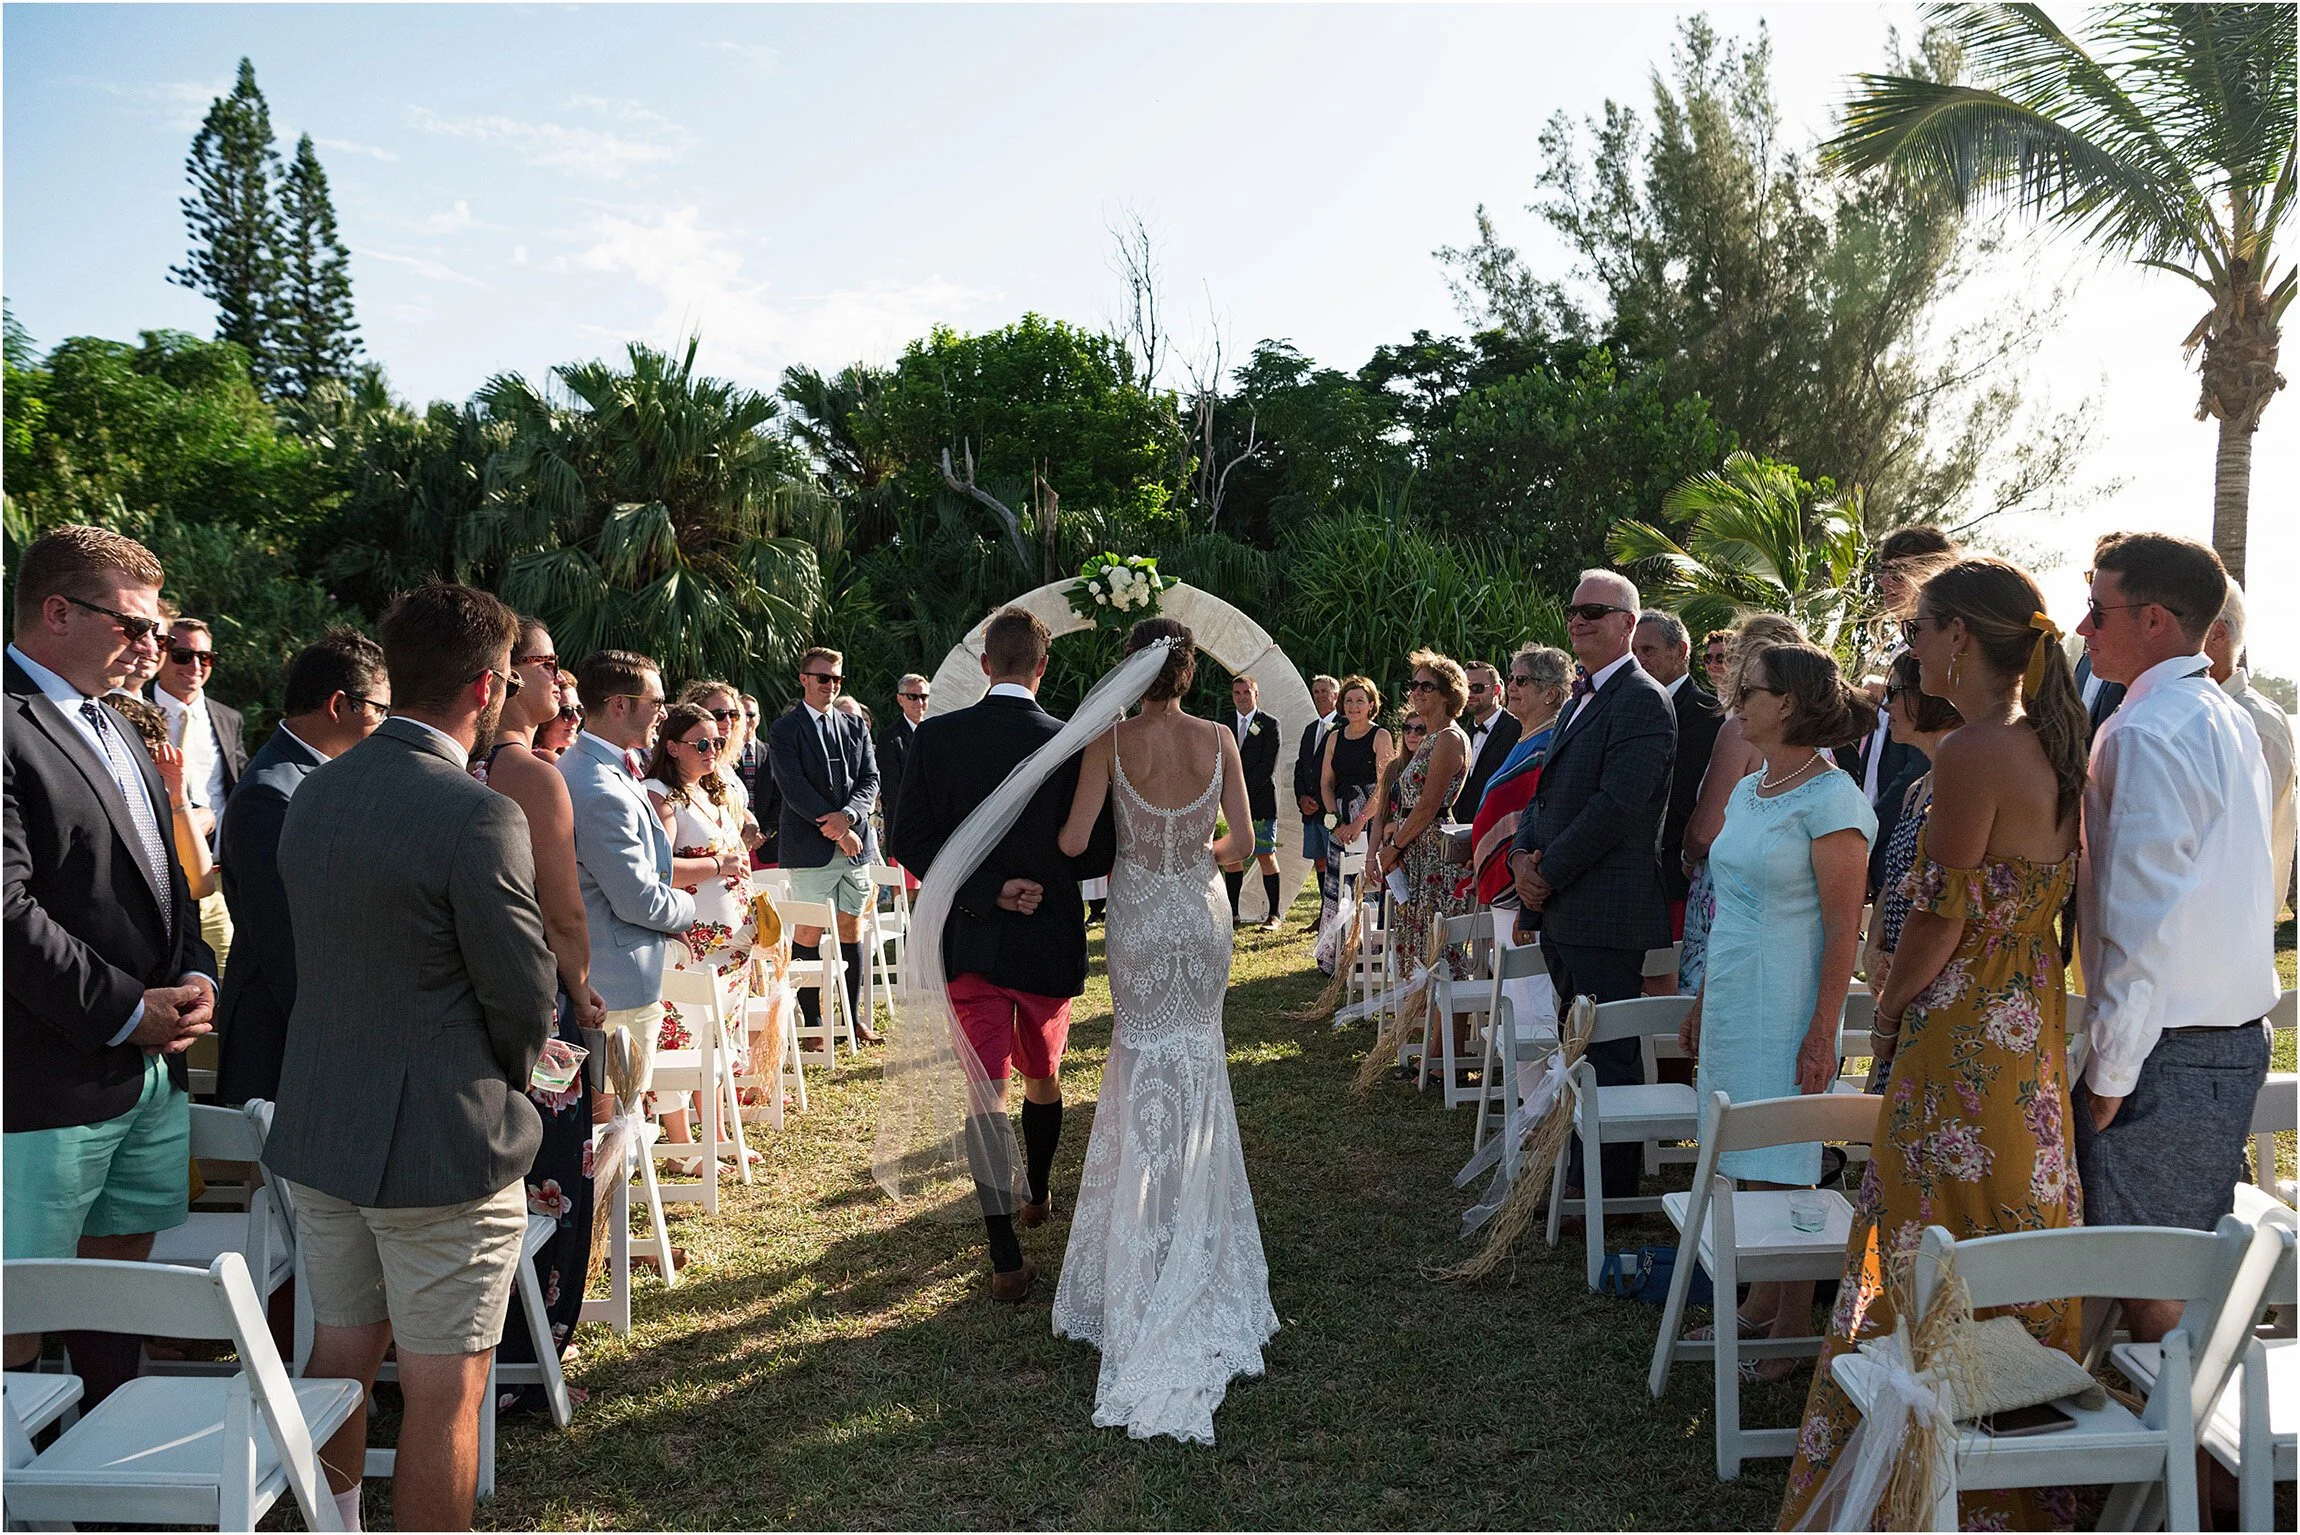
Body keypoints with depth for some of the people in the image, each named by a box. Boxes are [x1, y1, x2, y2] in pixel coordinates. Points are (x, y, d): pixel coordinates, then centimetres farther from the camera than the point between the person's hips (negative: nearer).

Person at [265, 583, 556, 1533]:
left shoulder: (313, 793, 3)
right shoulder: (477, 816, -21)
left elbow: (320, 950, 11)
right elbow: (525, 1001, -15)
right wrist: (509, 1082, 6)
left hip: (318, 1130, 8)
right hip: (441, 1143, -8)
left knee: (340, 1356, 22)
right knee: (444, 1393, 4)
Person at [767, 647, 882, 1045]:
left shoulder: (855, 727, 15)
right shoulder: (784, 730, -1)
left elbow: (870, 780, 8)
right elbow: (793, 788, -10)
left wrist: (848, 815, -12)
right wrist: (836, 829, -14)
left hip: (853, 842, 5)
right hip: (809, 845, -5)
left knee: (852, 927, 8)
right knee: (808, 931, -3)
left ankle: (854, 1015, 16)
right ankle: (811, 1020, 5)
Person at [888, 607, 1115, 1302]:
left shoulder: (935, 737, -8)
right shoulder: (1073, 744, -12)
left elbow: (909, 840, -9)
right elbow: (1098, 855, -9)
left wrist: (988, 888, -11)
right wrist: (1042, 871, 8)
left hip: (970, 939, 0)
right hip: (1050, 942, 1)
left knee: (986, 1090, 2)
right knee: (1043, 1076, 22)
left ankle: (1007, 1258, -5)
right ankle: (1038, 1195, 44)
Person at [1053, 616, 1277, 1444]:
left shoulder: (1110, 740, -13)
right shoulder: (1218, 739, -6)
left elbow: (1074, 841, -16)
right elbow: (1241, 841, -4)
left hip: (1140, 917, -2)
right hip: (1202, 914, 2)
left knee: (1146, 1074, 11)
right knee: (1197, 1072, 17)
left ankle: (1146, 1263, 15)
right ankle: (1195, 1246, 27)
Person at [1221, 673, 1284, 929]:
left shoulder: (1269, 724, -1)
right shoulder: (1226, 725, 13)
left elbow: (1267, 766, -8)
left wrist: (1245, 795, -13)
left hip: (1261, 800, -4)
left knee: (1266, 856, -4)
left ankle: (1274, 913, 1)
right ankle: (1232, 913, 10)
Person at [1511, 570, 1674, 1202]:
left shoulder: (1642, 701, -12)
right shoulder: (1581, 700, 19)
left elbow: (1617, 805, -20)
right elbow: (1548, 792, 19)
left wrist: (1549, 873, -14)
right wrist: (1523, 855, 1)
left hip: (1607, 912, -9)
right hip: (1561, 910, 10)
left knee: (1609, 1054, -1)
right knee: (1577, 1048, 17)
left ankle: (1612, 1190, 8)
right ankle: (1579, 1171, 28)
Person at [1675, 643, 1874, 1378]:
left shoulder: (1830, 799, -13)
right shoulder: (1748, 790, 12)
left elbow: (1843, 927, -16)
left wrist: (1822, 1034, -18)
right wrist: (1701, 1003, 19)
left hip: (1785, 1005, -8)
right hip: (1732, 997, 8)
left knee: (1783, 1167, 0)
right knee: (1748, 1166, 13)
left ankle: (1793, 1331, 12)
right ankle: (1760, 1303, 26)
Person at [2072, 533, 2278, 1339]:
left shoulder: (2146, 734, -18)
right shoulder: (2230, 720, 12)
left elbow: (2141, 922, -22)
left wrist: (2110, 1071, -16)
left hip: (2166, 1050, -9)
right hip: (2239, 1036, 9)